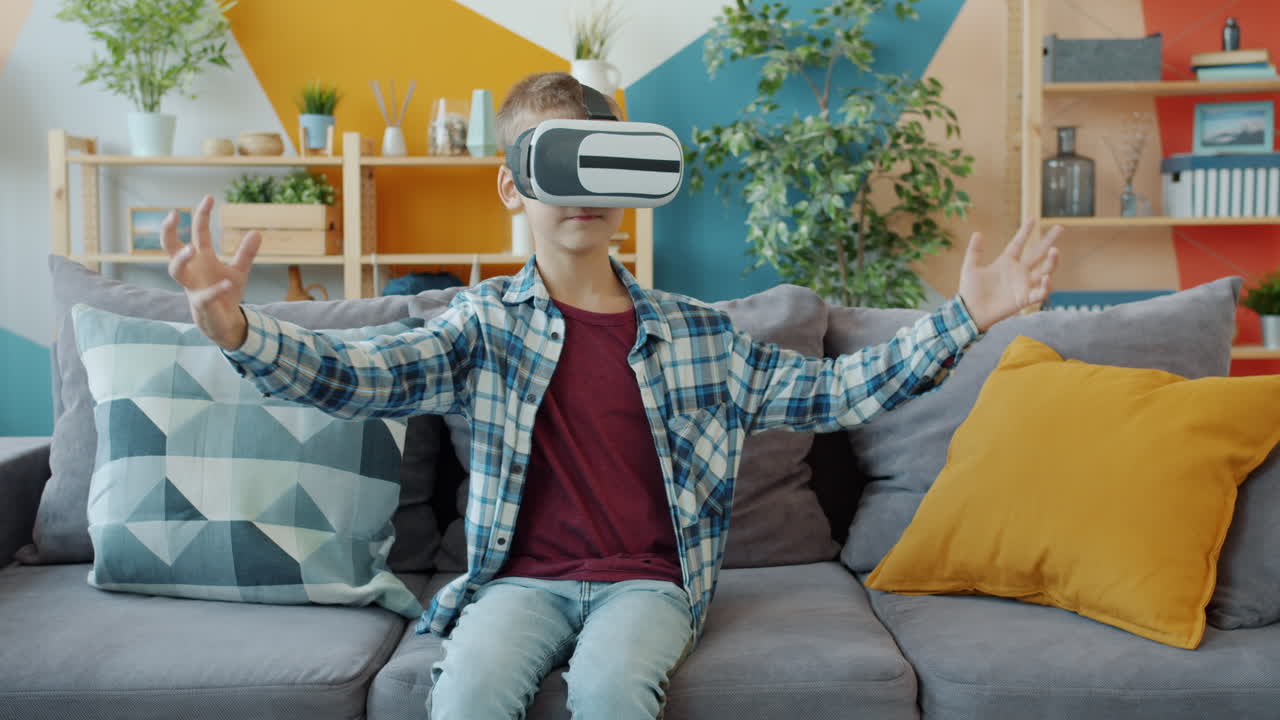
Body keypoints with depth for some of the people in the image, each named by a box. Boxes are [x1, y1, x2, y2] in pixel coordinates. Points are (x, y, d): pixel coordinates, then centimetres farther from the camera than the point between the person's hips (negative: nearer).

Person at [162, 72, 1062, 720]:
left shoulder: (699, 333, 6)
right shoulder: (486, 322, 1)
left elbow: (829, 391, 5)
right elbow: (360, 376, -11)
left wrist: (963, 319, -2)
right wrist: (238, 330, -30)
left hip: (648, 580, 1)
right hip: (520, 577, 0)